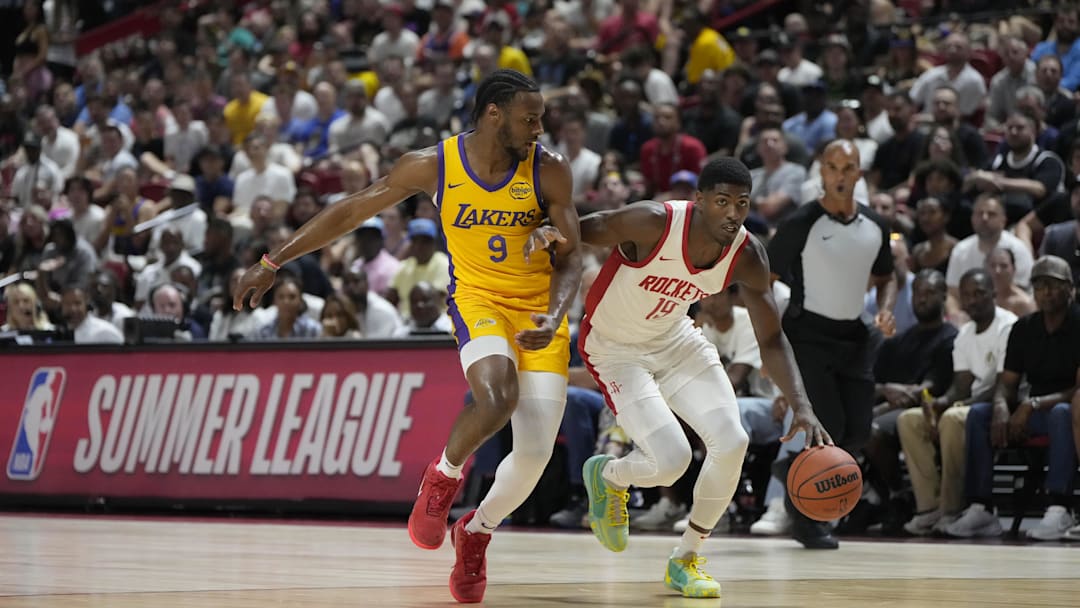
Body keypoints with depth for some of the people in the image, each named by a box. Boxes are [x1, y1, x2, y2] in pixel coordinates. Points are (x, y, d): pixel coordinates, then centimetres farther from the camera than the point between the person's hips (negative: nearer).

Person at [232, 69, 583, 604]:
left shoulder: (549, 171, -9)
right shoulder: (433, 165, -10)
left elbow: (569, 255, -2)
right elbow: (351, 211, -2)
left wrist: (555, 318, -22)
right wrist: (273, 263, -1)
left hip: (539, 311, 2)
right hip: (477, 298, -2)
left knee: (535, 453, -8)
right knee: (495, 398, -34)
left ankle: (476, 532, 23)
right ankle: (444, 475, -2)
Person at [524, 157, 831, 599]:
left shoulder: (747, 256, -16)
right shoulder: (653, 223, -31)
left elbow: (771, 339, -9)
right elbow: (582, 230, -16)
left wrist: (801, 407, -22)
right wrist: (546, 233, -42)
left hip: (675, 339, 5)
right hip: (615, 347, -5)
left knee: (732, 443, -11)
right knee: (670, 460, -19)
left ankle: (685, 561, 11)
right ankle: (606, 476, 20)